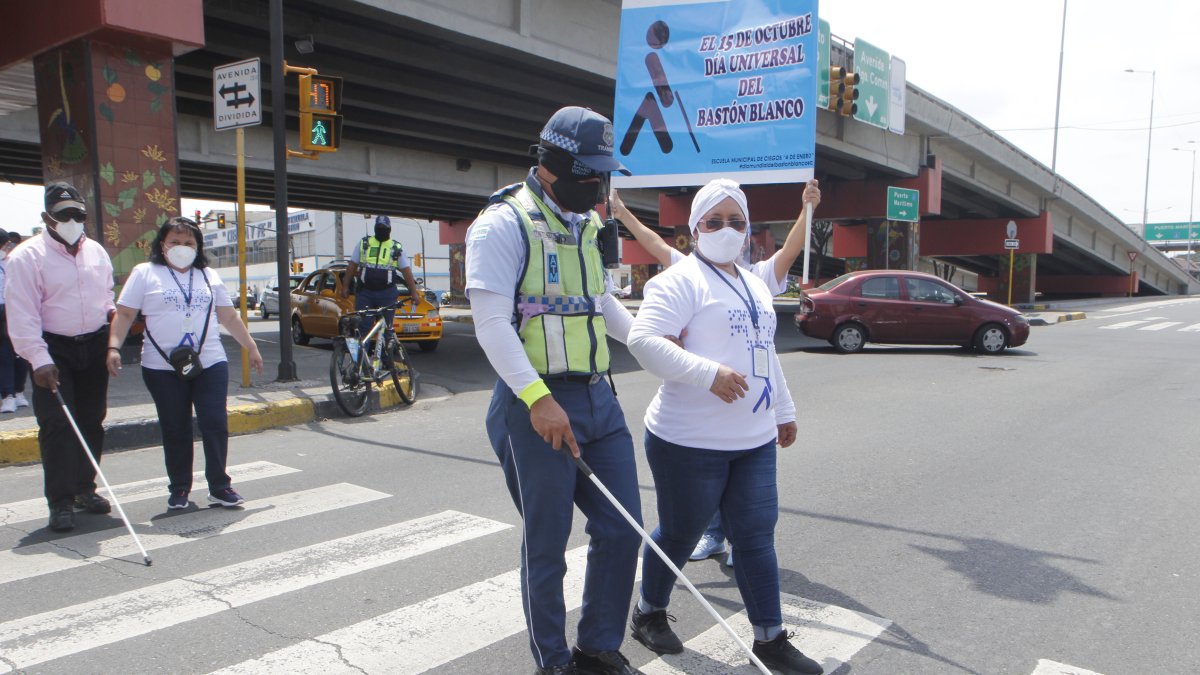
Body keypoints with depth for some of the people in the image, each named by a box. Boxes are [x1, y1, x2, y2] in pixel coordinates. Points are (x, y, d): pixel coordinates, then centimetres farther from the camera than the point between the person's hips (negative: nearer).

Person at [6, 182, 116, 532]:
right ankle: (61, 502, -4)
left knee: (92, 421, 11)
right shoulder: (27, 256, -9)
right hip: (53, 350, -5)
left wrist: (112, 312, 0)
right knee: (57, 425, -8)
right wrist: (39, 359, -21)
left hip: (94, 346, 6)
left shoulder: (96, 252, 9)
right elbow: (22, 314, -14)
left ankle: (85, 488, 24)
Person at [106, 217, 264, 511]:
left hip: (210, 364, 2)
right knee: (175, 430, 5)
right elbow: (124, 315, 2)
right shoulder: (144, 274, 6)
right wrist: (114, 348, -11)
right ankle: (179, 490, 17)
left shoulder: (209, 276, 16)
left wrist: (251, 347, 17)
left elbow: (229, 316, 19)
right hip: (163, 368, -2)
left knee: (216, 425, -3)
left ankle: (219, 487, 6)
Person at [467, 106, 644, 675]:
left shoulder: (583, 226, 16)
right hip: (537, 406, -7)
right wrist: (538, 398, -25)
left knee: (621, 530, 10)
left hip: (597, 399, 8)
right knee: (547, 545, 5)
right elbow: (492, 323, -18)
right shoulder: (503, 224, -10)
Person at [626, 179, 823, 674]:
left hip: (754, 440, 7)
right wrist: (709, 373, -28)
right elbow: (643, 340, -22)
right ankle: (649, 613, 32)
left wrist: (783, 411, 28)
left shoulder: (754, 285, 18)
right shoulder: (681, 280, -10)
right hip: (690, 442, -7)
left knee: (757, 536, 9)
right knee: (680, 534, 8)